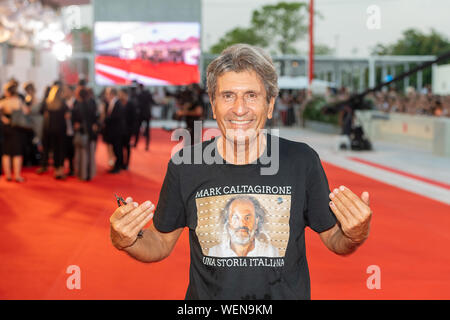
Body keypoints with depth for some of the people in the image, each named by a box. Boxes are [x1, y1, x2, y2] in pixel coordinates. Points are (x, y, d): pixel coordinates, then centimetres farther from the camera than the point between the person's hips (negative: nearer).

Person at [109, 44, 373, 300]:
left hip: (287, 294, 0)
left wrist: (355, 236, -23)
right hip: (205, 296, 1)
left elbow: (333, 239, -3)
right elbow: (163, 243, 0)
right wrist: (126, 241, -18)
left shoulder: (302, 161, -12)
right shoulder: (185, 165, -11)